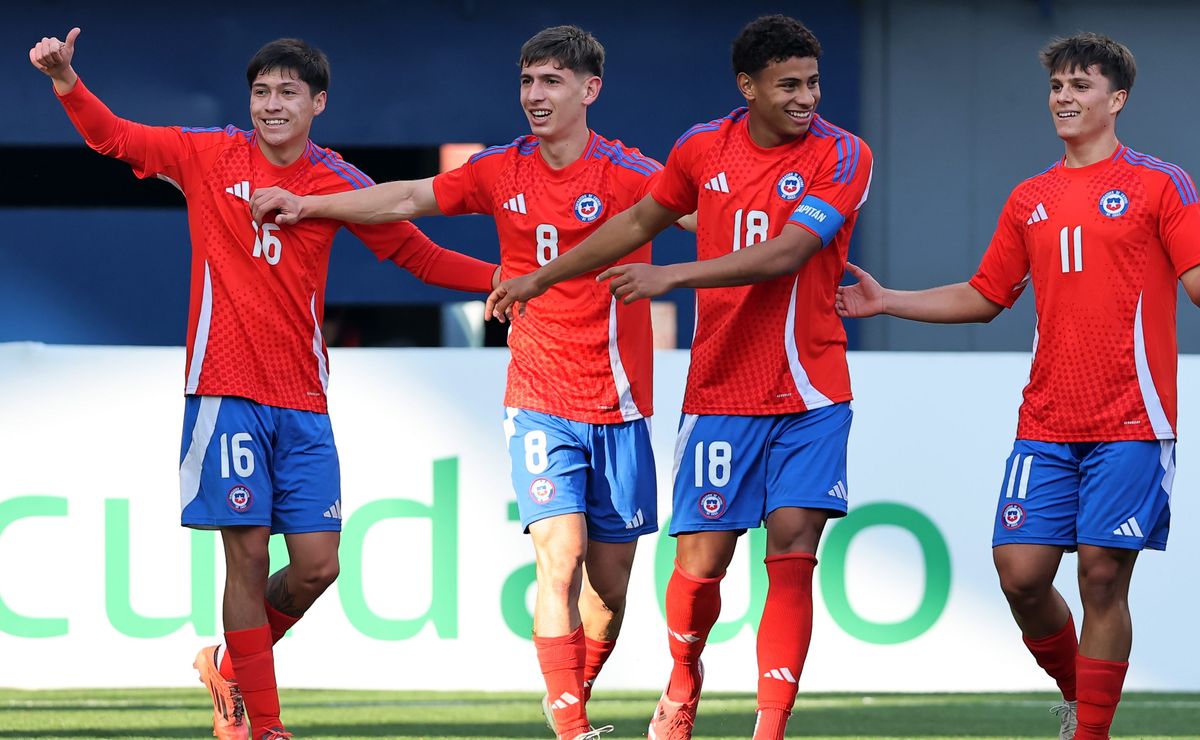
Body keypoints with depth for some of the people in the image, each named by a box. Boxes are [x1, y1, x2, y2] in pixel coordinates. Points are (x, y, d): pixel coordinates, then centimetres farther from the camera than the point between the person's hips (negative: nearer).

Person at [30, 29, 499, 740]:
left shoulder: (338, 181, 7)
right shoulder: (210, 157, 3)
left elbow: (417, 254, 15)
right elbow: (111, 136, 6)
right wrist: (67, 80, -11)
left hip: (303, 400, 3)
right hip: (227, 391, -3)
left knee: (317, 566, -2)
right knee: (248, 555, -6)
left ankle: (234, 665, 24)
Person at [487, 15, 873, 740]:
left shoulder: (842, 156, -8)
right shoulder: (704, 148, 3)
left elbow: (784, 254, -20)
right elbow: (640, 222, 21)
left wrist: (674, 276, -25)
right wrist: (544, 277, 27)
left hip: (811, 393, -2)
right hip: (719, 392, 2)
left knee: (793, 552, -11)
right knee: (701, 561, -1)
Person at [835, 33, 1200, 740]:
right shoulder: (1030, 199, 16)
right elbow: (983, 297, 22)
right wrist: (887, 301, 15)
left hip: (1129, 427, -4)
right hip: (1047, 424, 4)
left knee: (1103, 575, -6)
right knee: (1020, 571, -3)